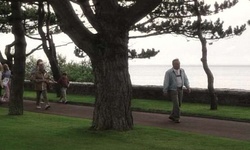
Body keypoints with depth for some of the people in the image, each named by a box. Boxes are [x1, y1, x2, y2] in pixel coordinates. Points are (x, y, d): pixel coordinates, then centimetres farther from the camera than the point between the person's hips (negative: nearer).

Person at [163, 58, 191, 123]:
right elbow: (166, 82, -10)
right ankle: (177, 118, -4)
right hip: (172, 90, -6)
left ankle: (172, 116, 24)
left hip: (180, 89, 6)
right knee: (176, 104, -14)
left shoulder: (182, 71, 4)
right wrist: (165, 91, -9)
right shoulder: (169, 72, -12)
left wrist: (188, 87, -10)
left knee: (179, 104, 9)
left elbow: (185, 79, 3)